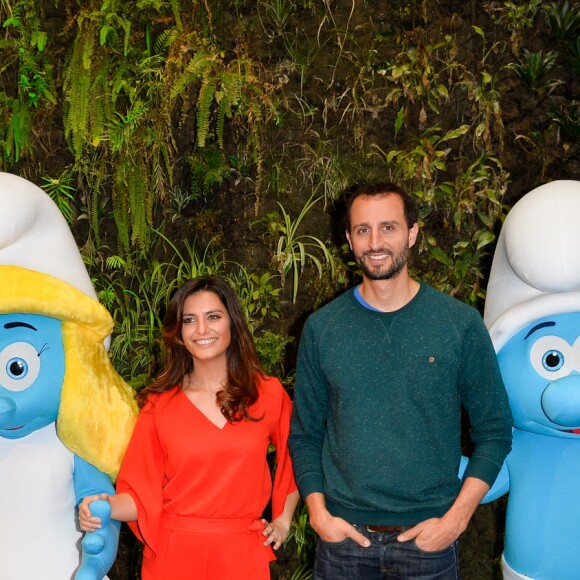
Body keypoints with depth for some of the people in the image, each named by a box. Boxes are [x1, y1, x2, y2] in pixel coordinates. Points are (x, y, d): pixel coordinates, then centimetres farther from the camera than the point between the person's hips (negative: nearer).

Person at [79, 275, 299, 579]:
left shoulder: (269, 395, -1)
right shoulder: (158, 404, -3)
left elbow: (295, 458, 15)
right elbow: (142, 492, -5)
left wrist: (283, 519, 10)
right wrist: (107, 507, -23)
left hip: (242, 554, 0)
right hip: (173, 553, 0)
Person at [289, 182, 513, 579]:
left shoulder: (461, 324, -6)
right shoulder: (322, 328, -1)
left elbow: (494, 431, -1)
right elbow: (305, 433, 5)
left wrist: (456, 519, -9)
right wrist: (318, 513, -6)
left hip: (428, 539, -1)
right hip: (342, 533, 1)